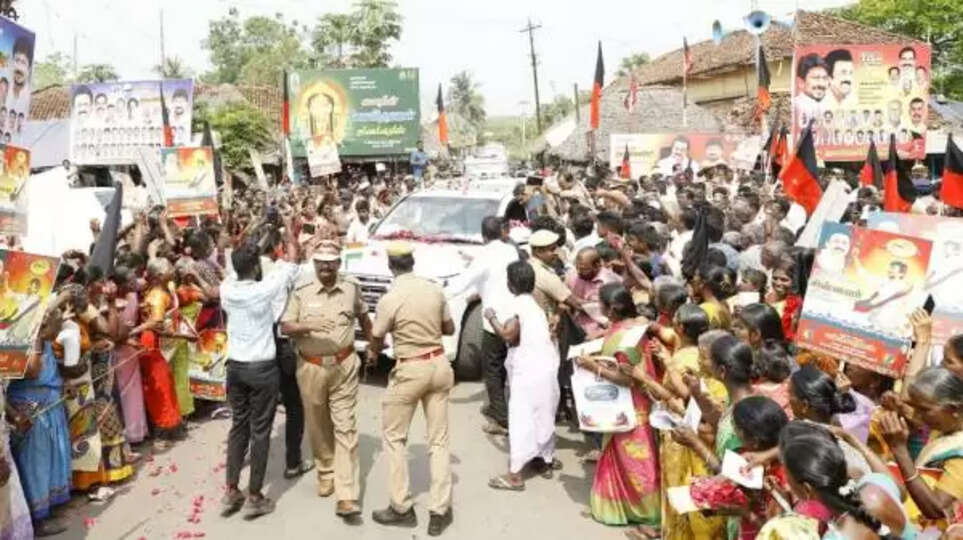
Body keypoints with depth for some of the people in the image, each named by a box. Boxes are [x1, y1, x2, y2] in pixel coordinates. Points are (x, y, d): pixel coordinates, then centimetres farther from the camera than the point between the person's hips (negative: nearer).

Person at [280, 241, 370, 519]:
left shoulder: (352, 289, 2)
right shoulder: (301, 293, -3)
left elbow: (364, 317, 18)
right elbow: (284, 327, -7)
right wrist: (308, 326, -25)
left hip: (344, 366, 0)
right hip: (311, 368, 1)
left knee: (345, 428, -5)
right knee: (318, 427, 13)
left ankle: (347, 496, -6)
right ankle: (325, 474, 37)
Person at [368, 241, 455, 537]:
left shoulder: (389, 299, -15)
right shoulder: (435, 290, -2)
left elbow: (376, 341, -1)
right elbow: (449, 328, 11)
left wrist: (372, 354, 21)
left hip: (410, 370, -4)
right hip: (439, 365, 5)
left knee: (393, 437, 14)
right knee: (438, 439, 11)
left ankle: (401, 508, 18)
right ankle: (439, 512, 13)